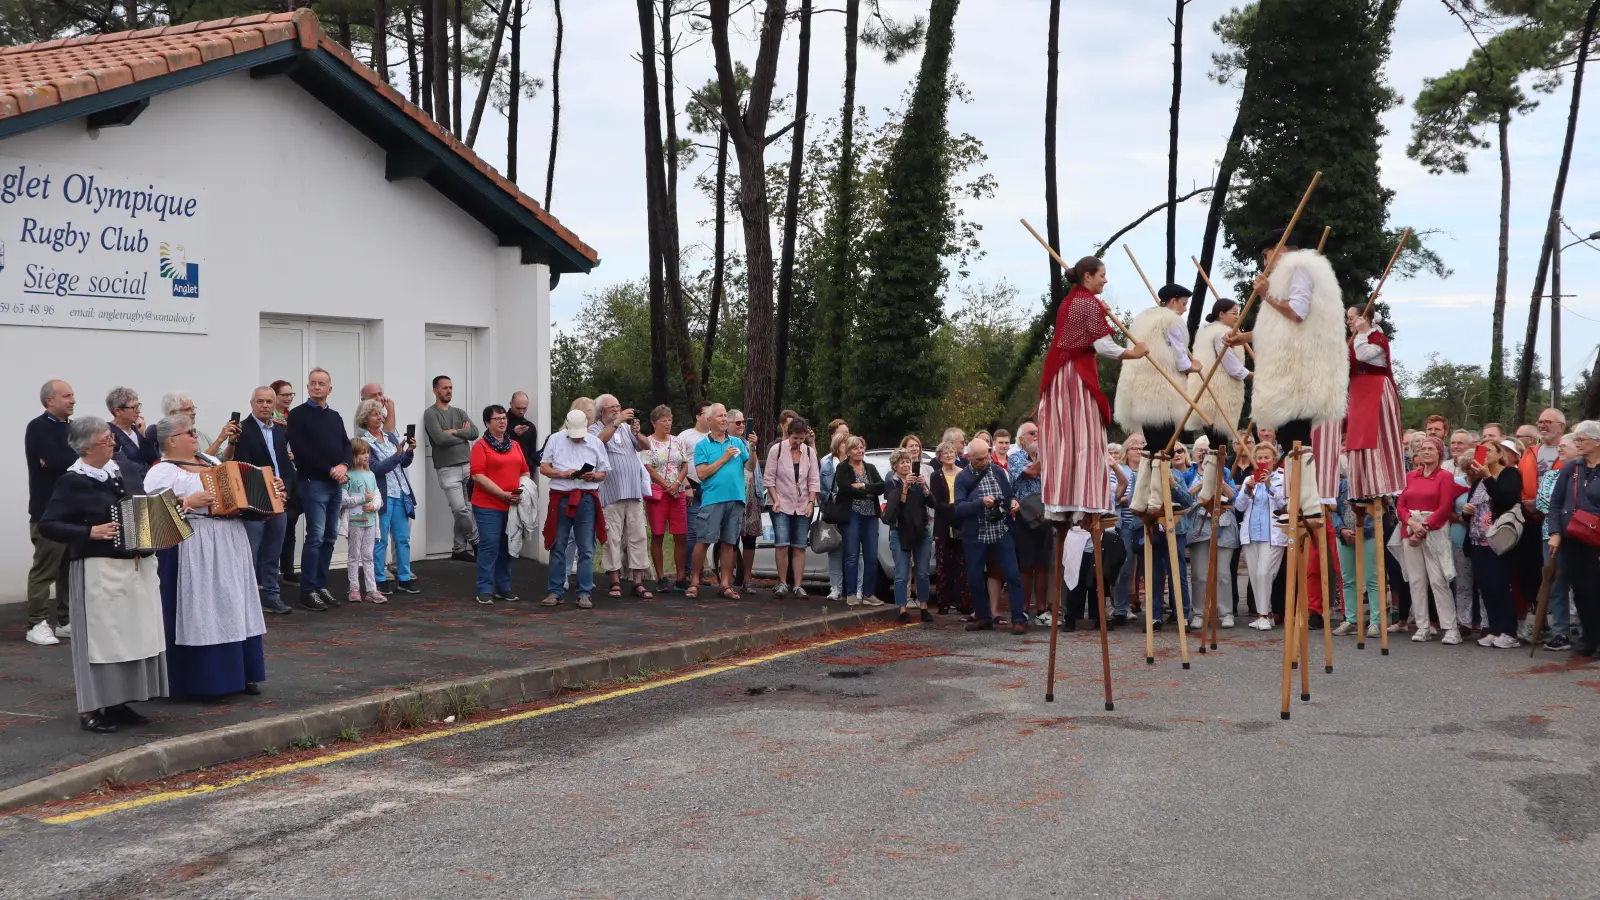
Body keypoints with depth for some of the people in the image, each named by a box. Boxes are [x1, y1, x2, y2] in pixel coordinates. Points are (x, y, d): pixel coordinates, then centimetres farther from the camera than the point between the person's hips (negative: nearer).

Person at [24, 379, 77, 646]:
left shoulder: (73, 427, 16)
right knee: (45, 568, -5)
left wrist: (65, 461, -11)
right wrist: (80, 460, -6)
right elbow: (57, 461, -22)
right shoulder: (38, 428, -9)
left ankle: (67, 621, 17)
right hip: (49, 510, -7)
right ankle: (37, 624, 0)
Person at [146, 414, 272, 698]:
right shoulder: (162, 471, -7)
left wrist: (268, 490, 13)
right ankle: (201, 680, 0)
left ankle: (237, 674, 16)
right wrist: (188, 502, -25)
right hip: (194, 551, -8)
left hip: (230, 547, 8)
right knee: (199, 613, -6)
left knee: (232, 608, 9)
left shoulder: (211, 461, 17)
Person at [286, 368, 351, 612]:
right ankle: (308, 591, -7)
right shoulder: (298, 414, -3)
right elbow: (301, 450, -13)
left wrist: (344, 465, -8)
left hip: (335, 484, 7)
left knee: (329, 537, 7)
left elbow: (346, 445, 13)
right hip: (313, 482, -7)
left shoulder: (335, 417, 17)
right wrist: (330, 469, -15)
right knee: (316, 536, -11)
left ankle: (321, 586, 14)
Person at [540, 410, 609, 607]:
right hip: (560, 497, 0)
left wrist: (592, 476, -10)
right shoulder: (555, 440, 7)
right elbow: (543, 468, 6)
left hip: (587, 499, 1)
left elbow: (603, 473, 12)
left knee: (586, 549, 1)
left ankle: (584, 593, 5)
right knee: (558, 547, 4)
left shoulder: (596, 443, 9)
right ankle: (555, 591, 10)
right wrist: (563, 474, -11)